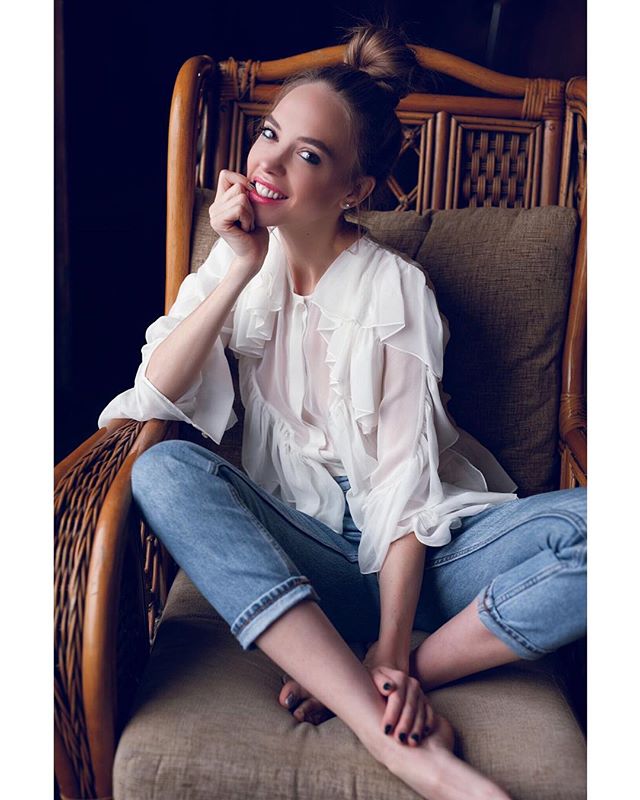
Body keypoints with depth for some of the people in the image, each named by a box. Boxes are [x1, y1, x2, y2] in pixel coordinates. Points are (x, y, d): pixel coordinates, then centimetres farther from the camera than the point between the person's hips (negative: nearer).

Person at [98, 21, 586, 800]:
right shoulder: (241, 257, 3)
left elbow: (405, 483, -14)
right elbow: (153, 398, -9)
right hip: (293, 546, 3)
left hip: (409, 549, -2)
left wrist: (391, 651, -24)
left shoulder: (395, 288, -9)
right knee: (165, 469, -30)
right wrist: (242, 270, -17)